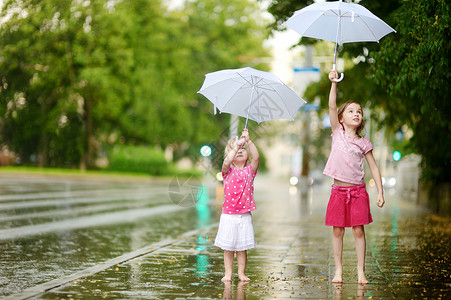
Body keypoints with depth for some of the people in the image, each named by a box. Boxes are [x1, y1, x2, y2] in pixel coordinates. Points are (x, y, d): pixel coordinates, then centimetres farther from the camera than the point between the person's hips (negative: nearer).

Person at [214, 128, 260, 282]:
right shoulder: (228, 171, 1)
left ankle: (241, 272, 15)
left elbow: (256, 157, -12)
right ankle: (228, 273, 12)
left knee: (242, 247, 6)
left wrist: (248, 141, -21)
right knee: (228, 247, 4)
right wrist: (236, 145, -24)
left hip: (244, 216, 1)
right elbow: (226, 162, -22)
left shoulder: (249, 170, 5)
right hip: (229, 215, -1)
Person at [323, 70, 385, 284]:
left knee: (358, 230, -1)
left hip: (358, 190, 0)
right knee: (337, 231, 3)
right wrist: (333, 83, -15)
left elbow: (374, 168, 6)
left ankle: (361, 271, 7)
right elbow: (332, 107, -6)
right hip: (338, 190, 0)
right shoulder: (337, 132, 5)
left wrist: (380, 192, -1)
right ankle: (338, 270, 11)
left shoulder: (363, 143, 5)